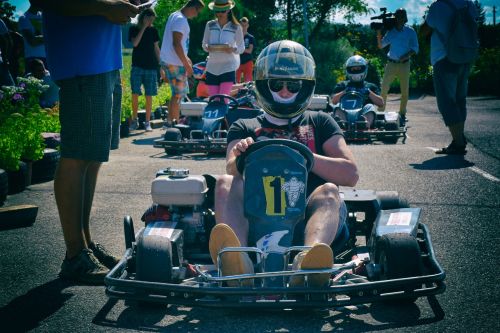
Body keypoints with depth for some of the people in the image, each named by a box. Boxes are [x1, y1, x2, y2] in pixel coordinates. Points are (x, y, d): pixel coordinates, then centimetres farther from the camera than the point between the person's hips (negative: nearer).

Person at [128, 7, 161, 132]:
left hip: (151, 67, 2)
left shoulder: (153, 30, 9)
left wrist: (161, 65, 9)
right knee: (135, 94, -7)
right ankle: (134, 120, 7)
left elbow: (156, 48, 13)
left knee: (149, 95, 0)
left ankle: (147, 122, 6)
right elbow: (135, 43, -12)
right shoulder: (134, 29, 4)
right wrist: (143, 28, -11)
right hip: (137, 66, -2)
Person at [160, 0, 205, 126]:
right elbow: (176, 44, -23)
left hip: (168, 60, 10)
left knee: (180, 92, 17)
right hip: (174, 63, -10)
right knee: (178, 95, -5)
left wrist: (185, 59, 23)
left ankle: (171, 122, 20)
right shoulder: (181, 20, -16)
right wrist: (186, 64, -20)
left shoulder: (175, 16, 16)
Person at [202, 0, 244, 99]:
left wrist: (233, 49, -18)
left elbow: (241, 48, 4)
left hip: (228, 66, -3)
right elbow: (204, 44, 10)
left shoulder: (236, 27, -1)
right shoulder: (210, 25, 5)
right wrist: (207, 47, -14)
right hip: (212, 66, 3)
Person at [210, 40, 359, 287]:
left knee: (328, 191, -31)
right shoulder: (244, 128, 24)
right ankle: (239, 263, -54)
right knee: (226, 183, -26)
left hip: (306, 215, 0)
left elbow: (350, 174, 9)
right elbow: (233, 168, 3)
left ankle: (308, 263, -62)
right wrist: (240, 156, -21)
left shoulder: (319, 123, 24)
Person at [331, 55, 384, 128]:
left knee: (369, 107, -30)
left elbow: (381, 104, 11)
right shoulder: (342, 85, 26)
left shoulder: (370, 86, 26)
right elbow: (334, 101, 8)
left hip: (365, 114, 0)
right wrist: (344, 92, -7)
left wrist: (369, 92, -2)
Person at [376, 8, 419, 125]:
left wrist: (406, 55, -17)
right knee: (384, 88, -5)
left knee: (405, 91, 3)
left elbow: (415, 48, 0)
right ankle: (380, 111, 2)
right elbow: (381, 46, 4)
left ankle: (402, 114, 13)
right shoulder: (391, 31, 4)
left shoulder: (410, 31, 0)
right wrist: (379, 34, -11)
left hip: (404, 64, -1)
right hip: (391, 63, 1)